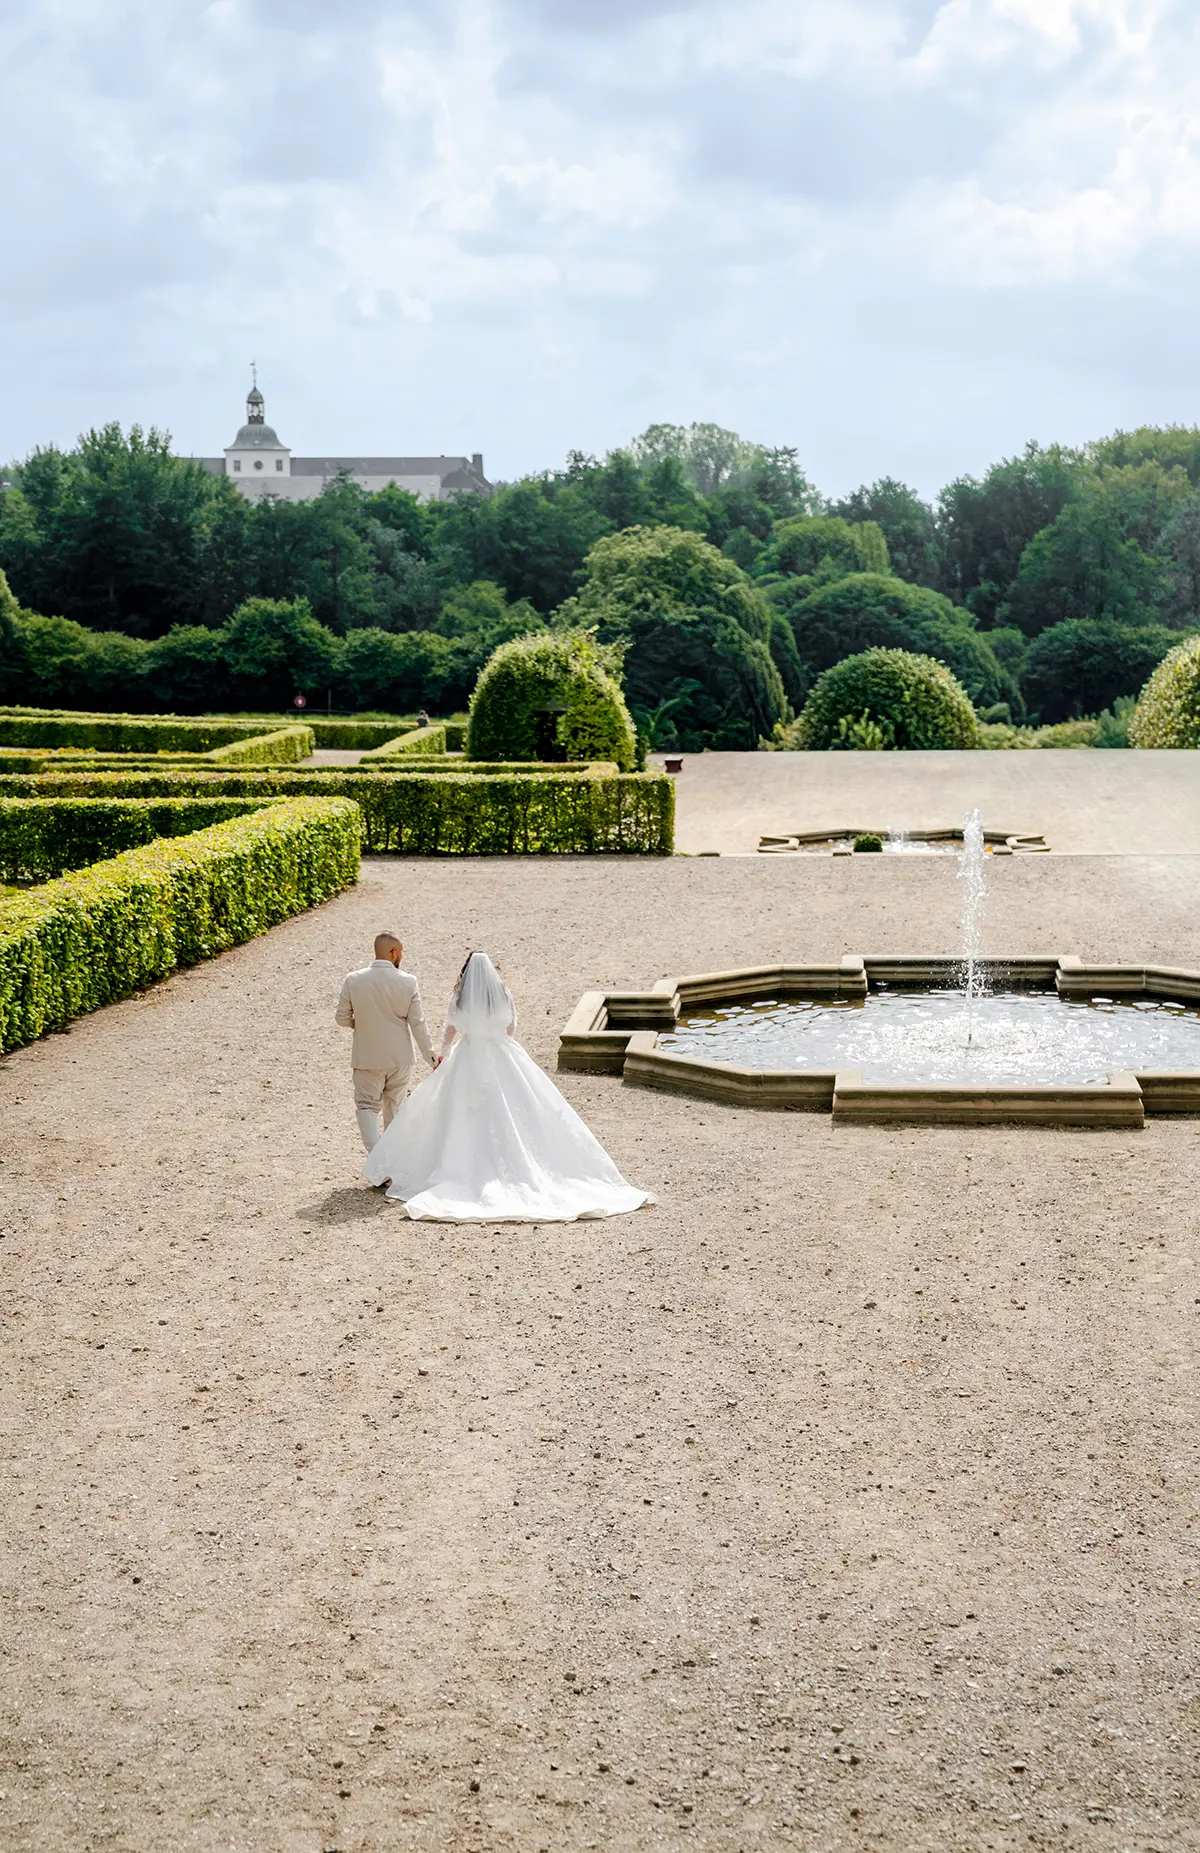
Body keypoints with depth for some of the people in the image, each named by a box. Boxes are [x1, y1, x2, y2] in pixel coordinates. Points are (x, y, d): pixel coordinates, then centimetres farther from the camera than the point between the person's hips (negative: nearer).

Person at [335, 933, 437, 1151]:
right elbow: (418, 1024, -9)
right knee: (394, 1108, 18)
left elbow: (342, 1018, -5)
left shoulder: (353, 981, -12)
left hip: (367, 1058, -1)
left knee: (366, 1106, 8)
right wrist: (431, 1057, 1)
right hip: (400, 1058, 1)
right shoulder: (409, 982, -13)